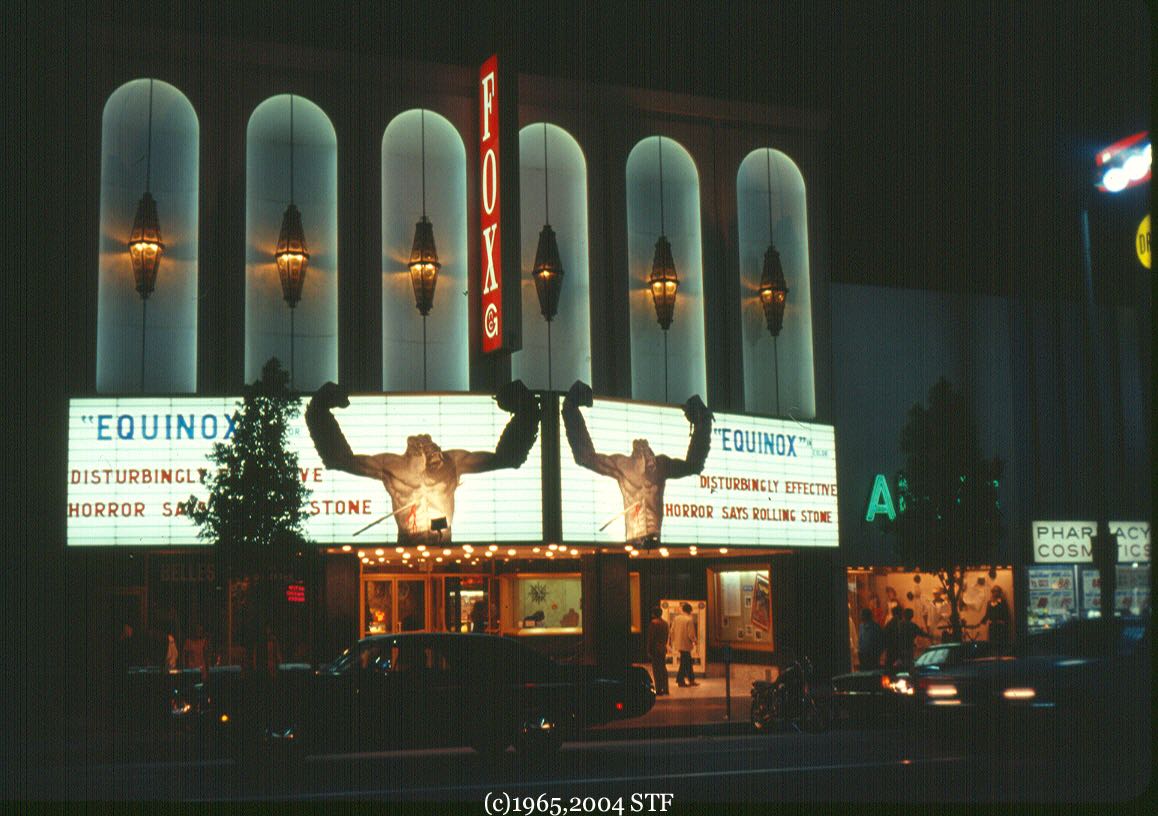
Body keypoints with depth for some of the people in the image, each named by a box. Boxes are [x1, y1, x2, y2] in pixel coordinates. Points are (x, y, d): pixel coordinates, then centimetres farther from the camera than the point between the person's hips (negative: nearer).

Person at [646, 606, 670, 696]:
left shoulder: (653, 623, -12)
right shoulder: (665, 623, 10)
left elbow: (650, 638, -13)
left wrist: (649, 651, -10)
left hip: (655, 649, -7)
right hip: (663, 648, 7)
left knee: (656, 670, -5)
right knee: (663, 669, 13)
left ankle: (659, 690, -6)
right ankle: (665, 689, 15)